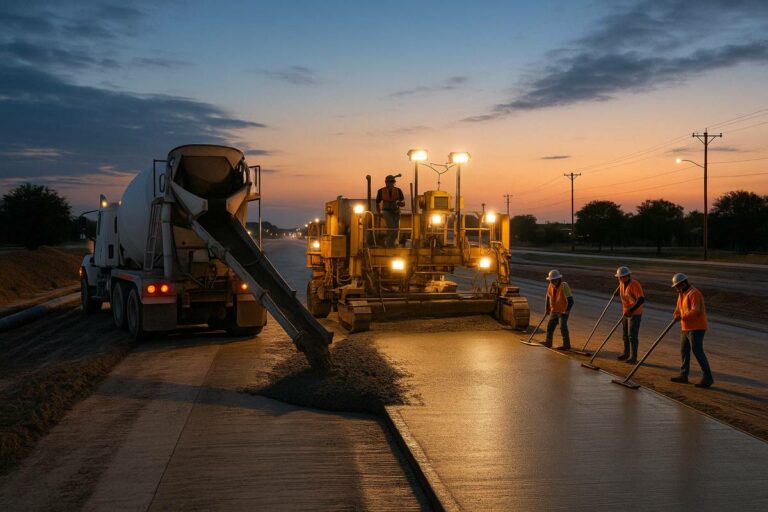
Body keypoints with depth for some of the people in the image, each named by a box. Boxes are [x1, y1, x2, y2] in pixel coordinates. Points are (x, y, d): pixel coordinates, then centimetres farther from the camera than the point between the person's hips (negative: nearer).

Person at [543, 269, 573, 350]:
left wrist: (567, 310, -23)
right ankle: (548, 342, 26)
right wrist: (547, 308, 18)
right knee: (550, 325, 13)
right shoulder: (550, 286, -1)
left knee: (563, 326, -10)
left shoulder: (564, 286, -21)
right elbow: (548, 297, 16)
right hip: (554, 310, 7)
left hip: (563, 311, -7)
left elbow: (570, 299, -21)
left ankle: (566, 344, -2)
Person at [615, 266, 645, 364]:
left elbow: (641, 299, -28)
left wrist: (631, 310, -32)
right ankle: (626, 354, 28)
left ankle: (633, 357, -3)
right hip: (626, 313, 8)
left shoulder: (634, 284, -21)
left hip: (635, 314, -8)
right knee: (625, 334, 15)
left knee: (632, 335, -9)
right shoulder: (622, 284, 4)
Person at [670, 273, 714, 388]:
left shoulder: (694, 293, -16)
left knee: (698, 352, -13)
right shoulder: (682, 294, 15)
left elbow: (696, 311, -26)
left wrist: (682, 317, -26)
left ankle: (707, 378, -10)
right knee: (684, 351, 15)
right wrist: (676, 314, -6)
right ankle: (683, 375, 26)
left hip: (696, 328, -10)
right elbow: (679, 308, 16)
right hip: (686, 328, 10)